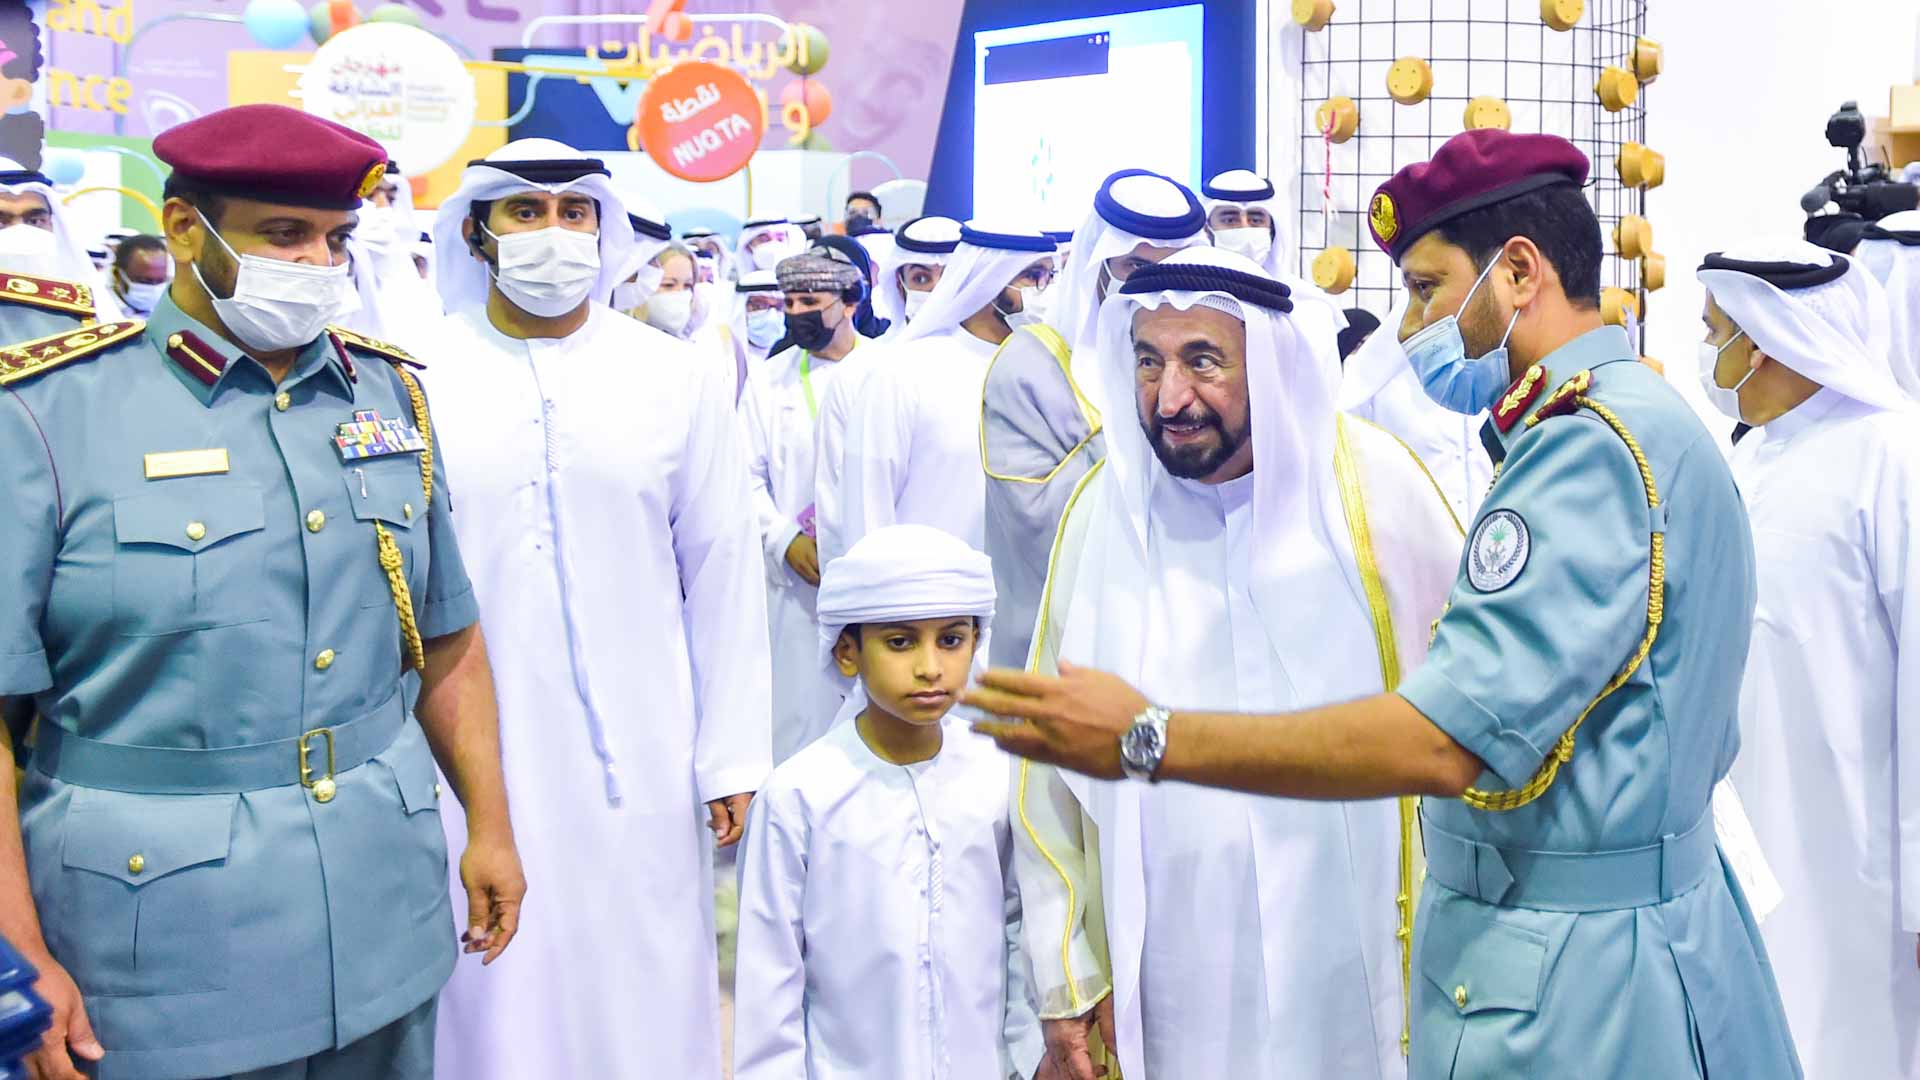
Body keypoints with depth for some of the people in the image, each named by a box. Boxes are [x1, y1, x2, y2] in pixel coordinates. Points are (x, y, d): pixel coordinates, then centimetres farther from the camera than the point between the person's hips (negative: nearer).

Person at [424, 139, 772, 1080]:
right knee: (494, 1001, 9)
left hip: (636, 759, 1)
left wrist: (731, 755, 2)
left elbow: (723, 576, 3)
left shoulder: (680, 380, 2)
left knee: (641, 999, 9)